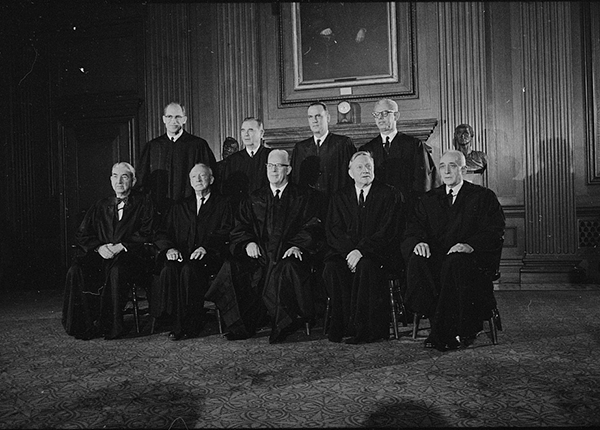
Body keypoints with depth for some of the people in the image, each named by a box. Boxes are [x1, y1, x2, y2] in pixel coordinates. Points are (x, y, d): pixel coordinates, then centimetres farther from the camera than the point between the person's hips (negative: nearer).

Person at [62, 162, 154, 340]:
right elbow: (82, 234, 14)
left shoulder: (143, 203, 10)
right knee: (76, 271, -25)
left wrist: (121, 246, -13)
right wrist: (99, 247, -7)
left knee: (116, 271, -37)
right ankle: (84, 326, -17)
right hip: (100, 255, 4)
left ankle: (111, 327, -24)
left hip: (130, 255, -4)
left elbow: (147, 233, -1)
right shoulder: (100, 206, 21)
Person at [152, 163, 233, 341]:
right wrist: (169, 248, -7)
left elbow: (226, 233, 0)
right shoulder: (179, 207, 25)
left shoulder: (223, 204, 13)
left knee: (189, 270, -34)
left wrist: (206, 247, -18)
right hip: (181, 256, 3)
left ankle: (189, 324, -27)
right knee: (169, 270, -30)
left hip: (208, 257, -3)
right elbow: (162, 234, 16)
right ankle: (170, 318, -25)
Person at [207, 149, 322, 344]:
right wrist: (249, 242, -7)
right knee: (231, 268, -26)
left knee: (287, 268, -38)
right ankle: (242, 326, -16)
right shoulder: (254, 199, 21)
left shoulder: (303, 198, 12)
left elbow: (311, 227, 3)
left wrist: (298, 245, -15)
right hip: (258, 255, 3)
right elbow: (240, 226, 15)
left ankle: (282, 326, -23)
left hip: (287, 255, -3)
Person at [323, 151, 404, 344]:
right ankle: (342, 325, -18)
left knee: (365, 266, -35)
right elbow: (333, 231, 5)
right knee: (331, 267, -26)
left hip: (380, 253, -3)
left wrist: (361, 250, -19)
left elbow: (388, 231, -7)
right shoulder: (340, 197, 15)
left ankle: (363, 328, -25)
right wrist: (349, 251, -14)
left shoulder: (389, 194, 4)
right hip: (347, 253, 3)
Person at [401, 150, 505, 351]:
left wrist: (470, 245, -23)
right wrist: (419, 242, -16)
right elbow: (412, 230, 10)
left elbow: (495, 233, -4)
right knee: (417, 261, -30)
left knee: (455, 263, -37)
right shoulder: (429, 199, 19)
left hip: (472, 257, -3)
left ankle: (442, 333, -26)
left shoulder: (484, 197, 8)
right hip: (437, 257, 3)